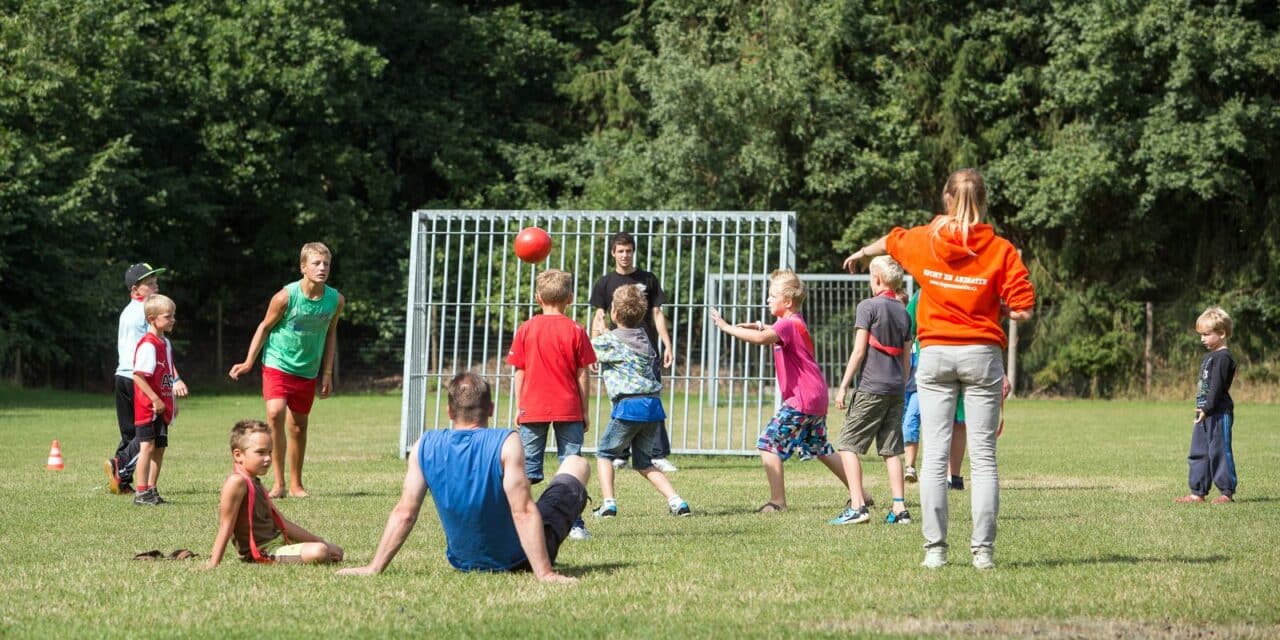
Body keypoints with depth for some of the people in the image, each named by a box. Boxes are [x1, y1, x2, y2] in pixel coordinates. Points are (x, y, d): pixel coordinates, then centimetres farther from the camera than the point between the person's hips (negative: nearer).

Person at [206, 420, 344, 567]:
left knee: (335, 552, 11)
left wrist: (321, 542, 17)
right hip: (263, 553, -10)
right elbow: (226, 527, -17)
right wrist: (213, 565, -19)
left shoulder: (255, 484, 15)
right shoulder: (237, 482, -16)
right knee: (318, 552, -26)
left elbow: (281, 522, 19)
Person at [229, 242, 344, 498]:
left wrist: (327, 373, 10)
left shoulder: (336, 300, -6)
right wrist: (249, 362, -6)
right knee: (275, 413, -24)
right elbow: (265, 327, -4)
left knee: (299, 426, 11)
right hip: (277, 364, -4)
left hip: (307, 371, 4)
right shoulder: (285, 296, -18)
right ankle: (279, 481, -16)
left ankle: (296, 485, 25)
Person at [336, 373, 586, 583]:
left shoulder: (425, 447, -14)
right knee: (577, 465, 16)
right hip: (517, 560, -4)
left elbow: (404, 512, -14)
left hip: (464, 561, 4)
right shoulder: (506, 443, -26)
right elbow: (523, 512, -31)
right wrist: (544, 573, -30)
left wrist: (374, 568, -9)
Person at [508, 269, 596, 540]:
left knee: (526, 468, 7)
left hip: (533, 408, 1)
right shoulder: (575, 331, -3)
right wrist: (584, 410, 7)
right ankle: (574, 524, -1)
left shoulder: (526, 329, 0)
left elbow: (519, 372, 2)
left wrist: (519, 407, 10)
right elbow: (582, 375, -1)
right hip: (568, 409, -1)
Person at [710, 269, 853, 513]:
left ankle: (778, 501, -12)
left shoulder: (788, 324, -15)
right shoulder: (795, 322, 16)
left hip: (801, 400, -10)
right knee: (820, 448, 22)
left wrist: (726, 327, -31)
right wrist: (759, 326, 20)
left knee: (768, 443, -9)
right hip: (817, 398, 10)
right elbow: (778, 333, 40)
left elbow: (761, 338, -34)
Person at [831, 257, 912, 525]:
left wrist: (844, 385, -6)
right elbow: (907, 357, 16)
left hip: (871, 387, -7)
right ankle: (900, 509, 3)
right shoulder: (903, 312, 13)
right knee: (891, 450, 9)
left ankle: (857, 507, -11)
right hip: (896, 388, 7)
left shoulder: (868, 306, -6)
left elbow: (859, 350, -10)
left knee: (848, 444, -2)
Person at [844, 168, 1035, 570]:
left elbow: (889, 242, 26)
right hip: (981, 355, -1)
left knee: (934, 454, 2)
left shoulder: (922, 240, 3)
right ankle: (983, 550, -1)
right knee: (983, 456, 1)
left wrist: (860, 254, 47)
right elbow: (1022, 310, -9)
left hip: (935, 355, 1)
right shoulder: (1001, 250, -4)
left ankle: (935, 548, -1)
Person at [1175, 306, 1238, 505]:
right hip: (1205, 414, 10)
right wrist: (1201, 409, 18)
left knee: (1219, 452, -5)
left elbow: (1217, 386, -20)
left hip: (1219, 414, -10)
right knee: (1198, 453, 10)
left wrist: (1207, 408, -24)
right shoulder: (1209, 356, 17)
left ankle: (1227, 492, 1)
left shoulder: (1223, 358, -13)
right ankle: (1198, 492, 13)